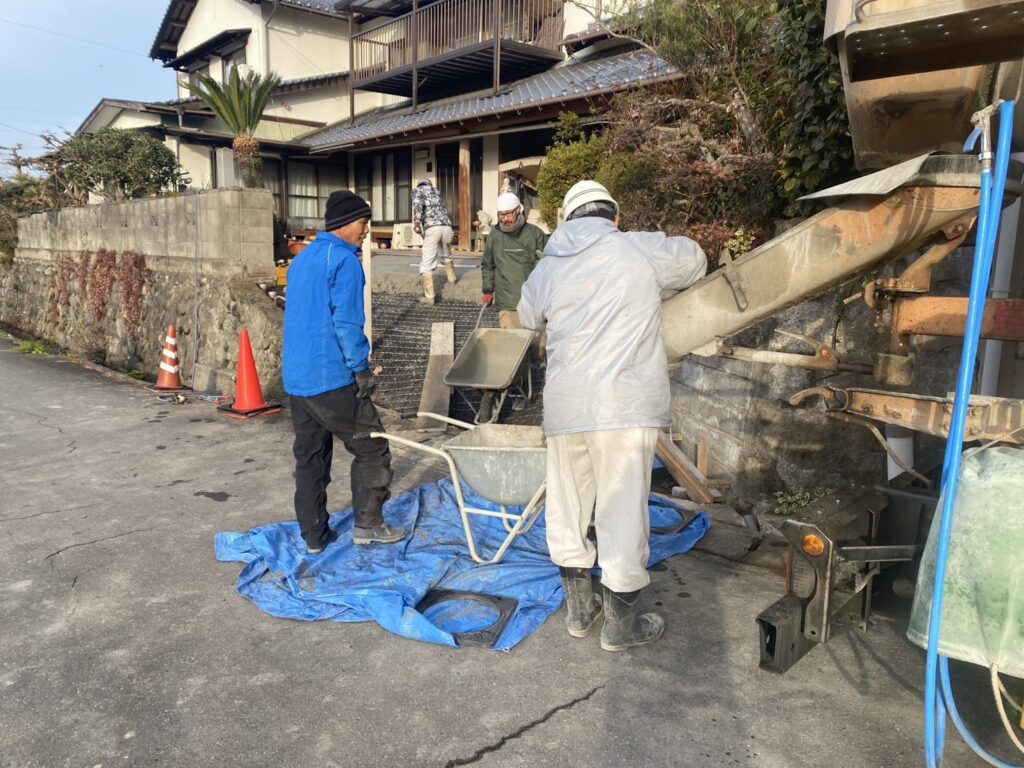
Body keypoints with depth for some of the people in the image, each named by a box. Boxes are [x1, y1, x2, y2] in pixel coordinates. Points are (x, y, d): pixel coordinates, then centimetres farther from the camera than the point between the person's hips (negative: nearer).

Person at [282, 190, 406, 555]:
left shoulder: (301, 259, 17)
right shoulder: (344, 260, -11)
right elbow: (346, 322, -18)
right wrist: (362, 368, -11)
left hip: (296, 378, 9)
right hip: (332, 379, -9)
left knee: (309, 456, 14)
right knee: (371, 448, 6)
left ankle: (314, 535, 21)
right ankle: (368, 524, 10)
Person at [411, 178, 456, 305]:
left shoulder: (418, 190, 12)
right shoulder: (436, 191, 29)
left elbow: (417, 203, -11)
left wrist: (416, 222, -12)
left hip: (432, 228, -5)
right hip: (446, 226, 5)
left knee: (427, 263, -2)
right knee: (446, 255, 32)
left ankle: (429, 296, -6)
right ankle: (452, 278, 50)